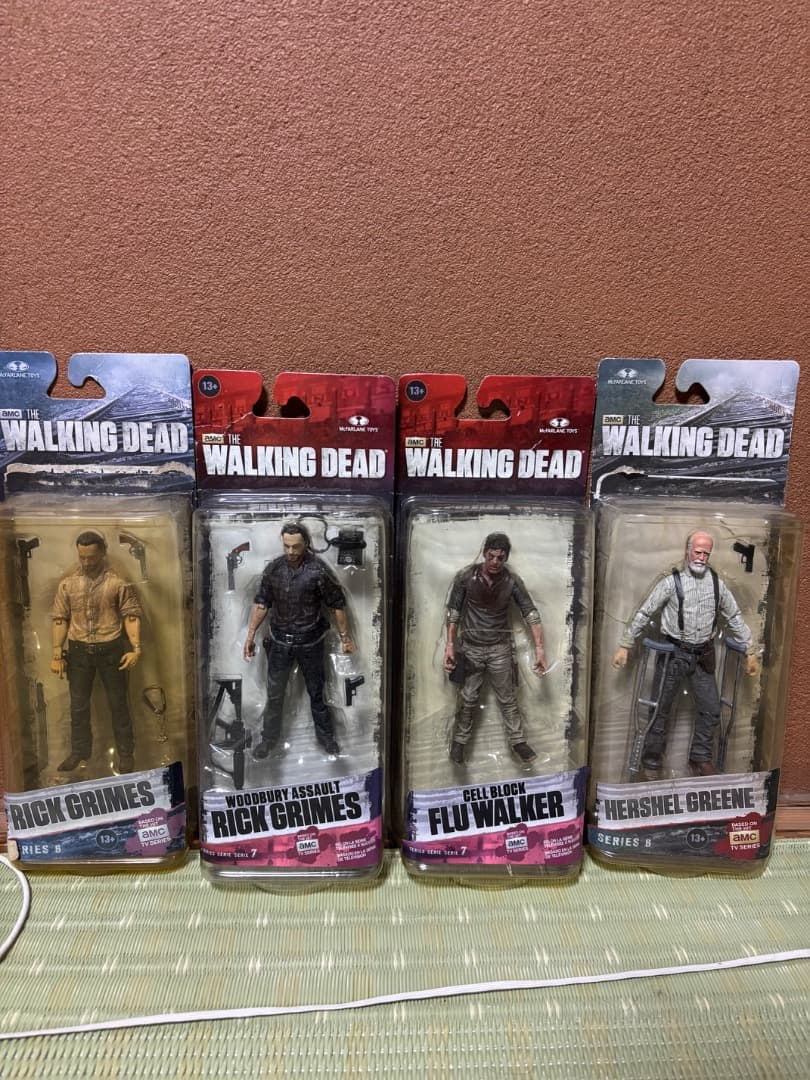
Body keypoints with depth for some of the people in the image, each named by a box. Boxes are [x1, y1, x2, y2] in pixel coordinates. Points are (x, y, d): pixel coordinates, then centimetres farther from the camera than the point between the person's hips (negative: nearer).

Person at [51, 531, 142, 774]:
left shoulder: (118, 581, -7)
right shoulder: (67, 582, 1)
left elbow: (131, 615, -7)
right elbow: (60, 619, 3)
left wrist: (135, 648, -17)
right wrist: (57, 653, -1)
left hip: (110, 649, -3)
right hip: (78, 651, 3)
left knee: (118, 703, 8)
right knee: (78, 704, 13)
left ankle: (126, 752, 21)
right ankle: (79, 751, 30)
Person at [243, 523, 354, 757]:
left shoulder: (318, 570, -16)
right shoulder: (273, 568, -5)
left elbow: (337, 605, -8)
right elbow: (261, 603, 2)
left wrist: (344, 636, -4)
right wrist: (251, 636, -1)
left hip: (310, 642, -2)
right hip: (279, 641, 3)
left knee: (316, 691, 12)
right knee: (274, 693, 12)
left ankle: (326, 735, 31)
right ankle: (269, 737, 30)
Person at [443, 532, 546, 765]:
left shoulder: (512, 581, -11)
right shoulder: (465, 577, -13)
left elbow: (531, 614, -7)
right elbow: (453, 612, -5)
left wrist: (539, 647, -13)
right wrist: (450, 645, -8)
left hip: (500, 648, 1)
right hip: (471, 647, 0)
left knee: (508, 699, 8)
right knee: (468, 700, 10)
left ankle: (517, 741, 24)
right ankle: (459, 741, 27)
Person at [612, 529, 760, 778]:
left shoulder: (717, 583, 3)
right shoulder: (672, 582, -9)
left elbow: (734, 618, 13)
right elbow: (643, 614, -6)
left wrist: (750, 652, 13)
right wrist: (625, 646, -7)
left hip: (703, 656, 4)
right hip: (674, 654, -4)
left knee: (710, 709, 8)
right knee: (661, 709, 4)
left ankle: (701, 759, 26)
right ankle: (651, 763, 17)